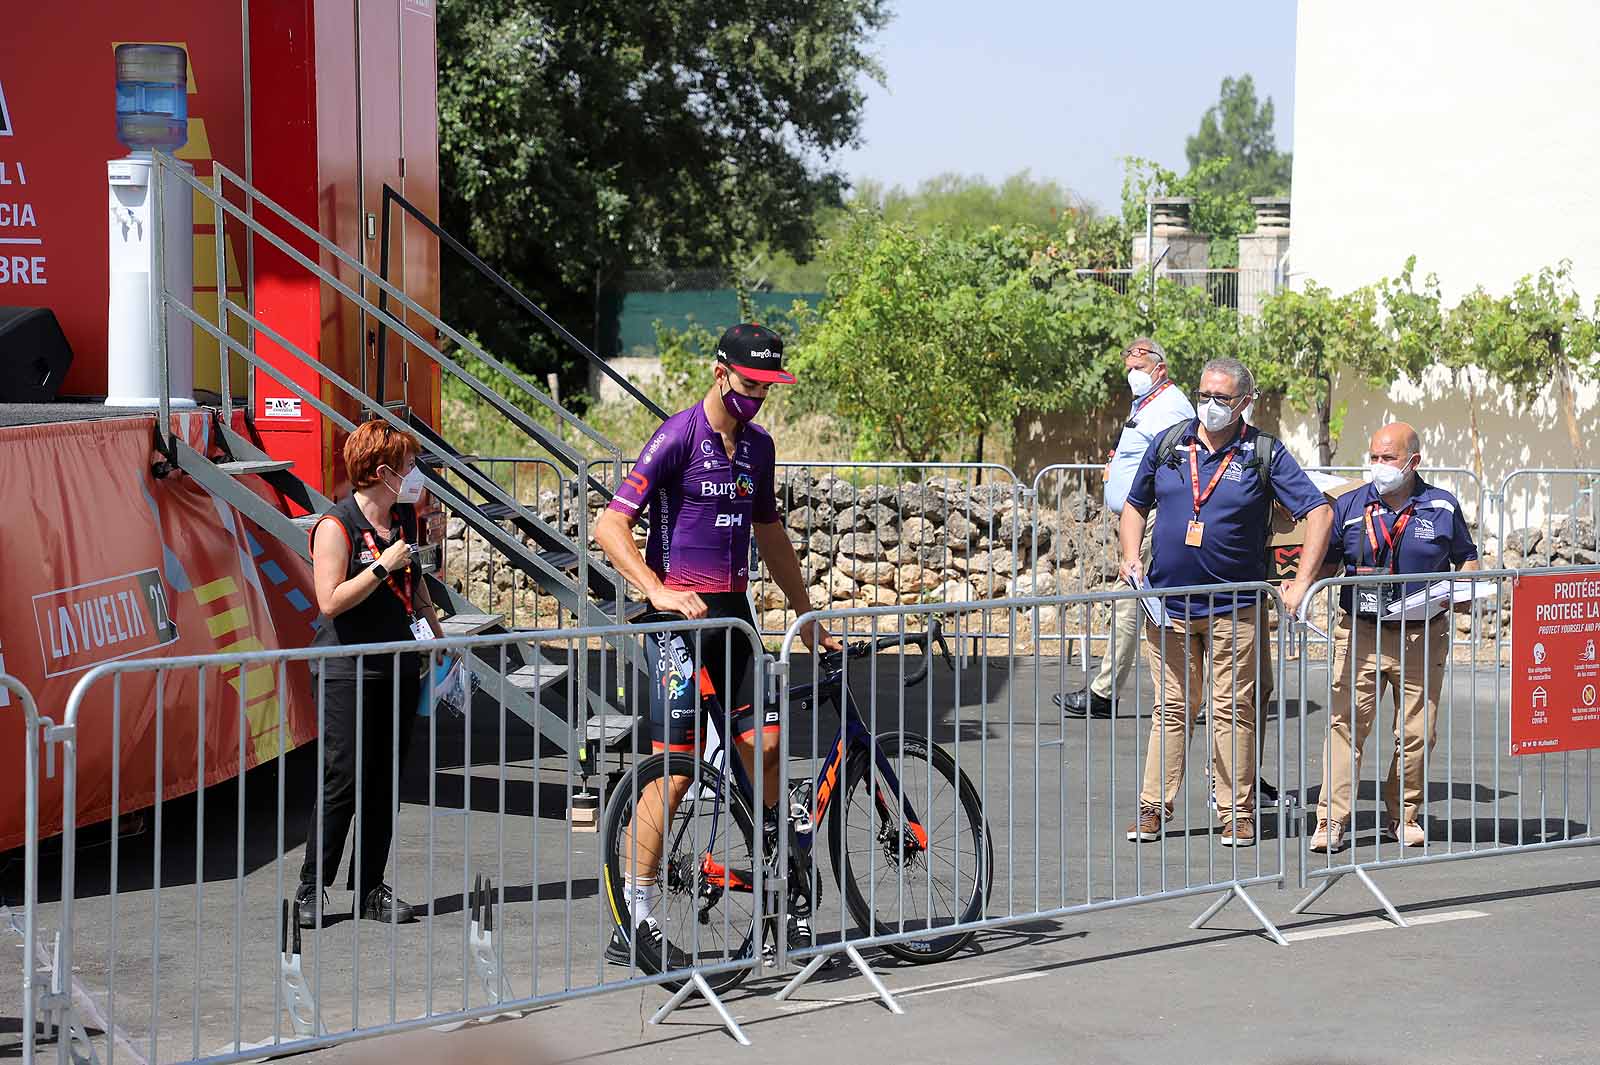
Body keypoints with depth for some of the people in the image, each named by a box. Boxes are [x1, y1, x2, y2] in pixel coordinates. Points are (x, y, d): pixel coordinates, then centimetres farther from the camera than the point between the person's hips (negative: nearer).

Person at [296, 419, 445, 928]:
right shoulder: (336, 526, -12)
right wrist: (383, 566, -18)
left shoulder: (405, 517, 11)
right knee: (345, 780, -9)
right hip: (349, 671, -7)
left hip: (400, 666, 7)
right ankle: (312, 887, 0)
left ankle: (370, 887, 13)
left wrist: (435, 631, 24)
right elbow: (331, 601, -20)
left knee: (387, 779, 7)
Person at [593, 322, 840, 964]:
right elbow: (611, 527, -16)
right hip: (681, 616, -7)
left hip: (734, 615, 7)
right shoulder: (678, 437, -10)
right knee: (676, 767, -10)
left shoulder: (757, 446, 13)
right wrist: (659, 592, -28)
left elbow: (769, 536, 25)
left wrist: (809, 618, 24)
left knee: (763, 745, 1)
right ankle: (636, 917, -5)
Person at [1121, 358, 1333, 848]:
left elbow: (1318, 512, -5)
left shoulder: (1265, 453, -3)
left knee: (1232, 710, 0)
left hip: (1234, 609, -2)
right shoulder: (1168, 444, 6)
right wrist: (1131, 555, 0)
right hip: (1169, 604, 2)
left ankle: (1237, 814, 7)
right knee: (1172, 707, 7)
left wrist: (1302, 581, -14)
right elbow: (1135, 505, 18)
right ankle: (1153, 808, 10)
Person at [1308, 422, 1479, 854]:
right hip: (1359, 634, -1)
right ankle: (1331, 821, -10)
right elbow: (1326, 562, 11)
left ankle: (1404, 815, 20)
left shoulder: (1443, 507, 5)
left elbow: (1467, 559, 15)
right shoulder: (1350, 506, 5)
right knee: (1345, 723, -10)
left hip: (1422, 637, 1)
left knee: (1416, 731, 5)